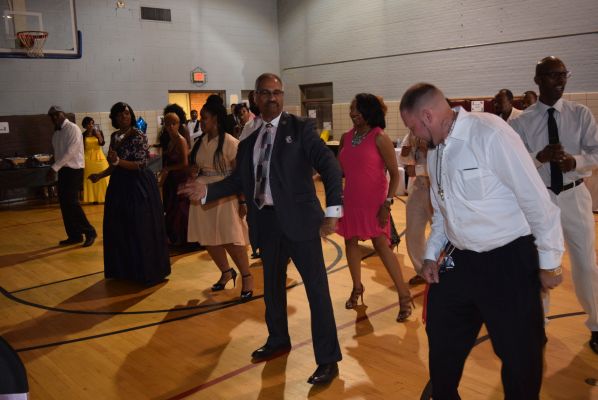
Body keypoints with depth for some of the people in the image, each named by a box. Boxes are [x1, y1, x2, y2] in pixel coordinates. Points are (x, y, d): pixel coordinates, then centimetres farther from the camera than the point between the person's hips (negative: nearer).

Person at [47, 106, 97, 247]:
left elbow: (70, 151, -19)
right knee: (64, 203, 8)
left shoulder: (73, 129, -11)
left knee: (72, 202, -12)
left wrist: (54, 167, -21)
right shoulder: (56, 133, 14)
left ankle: (90, 232, -1)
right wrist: (55, 169, 7)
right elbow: (58, 153, 16)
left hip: (74, 169, -8)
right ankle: (74, 235, 16)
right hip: (63, 170, 8)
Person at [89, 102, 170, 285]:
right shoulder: (114, 136, 10)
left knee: (141, 230, -2)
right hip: (119, 187, 7)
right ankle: (124, 269, 26)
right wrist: (100, 175, 8)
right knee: (119, 230, 12)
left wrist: (118, 161, -29)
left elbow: (140, 165, -18)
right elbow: (114, 165, 17)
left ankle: (147, 271, 10)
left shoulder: (139, 136, -11)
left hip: (138, 187, -7)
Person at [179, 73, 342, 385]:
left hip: (298, 218, -5)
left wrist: (332, 209, -24)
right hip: (266, 221, 6)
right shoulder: (249, 141, 11)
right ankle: (278, 341, 41)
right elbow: (238, 180, 12)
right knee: (272, 286, 20)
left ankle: (328, 359, 11)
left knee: (317, 288, -1)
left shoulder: (301, 127, -4)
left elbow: (328, 165, -13)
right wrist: (207, 190, -3)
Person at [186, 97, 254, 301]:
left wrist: (242, 201, -13)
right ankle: (226, 272, 31)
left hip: (224, 197, -6)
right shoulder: (200, 142, 5)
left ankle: (247, 276, 14)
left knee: (230, 240, -5)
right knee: (208, 239, 10)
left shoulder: (230, 142, -12)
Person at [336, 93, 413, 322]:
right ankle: (357, 288, 29)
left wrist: (387, 203, -17)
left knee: (381, 245, -9)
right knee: (351, 241, 11)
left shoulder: (379, 138, -11)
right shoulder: (346, 138, 6)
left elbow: (395, 174, -11)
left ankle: (404, 296, 2)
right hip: (351, 200, 6)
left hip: (374, 200, -6)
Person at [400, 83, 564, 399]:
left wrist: (549, 261, -10)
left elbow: (536, 199, -16)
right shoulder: (435, 151, 5)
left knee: (520, 356, 8)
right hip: (459, 261, 7)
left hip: (508, 262, -7)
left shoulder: (490, 133, -20)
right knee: (441, 340, 18)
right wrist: (432, 255, 12)